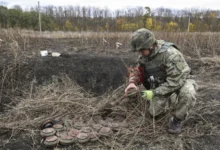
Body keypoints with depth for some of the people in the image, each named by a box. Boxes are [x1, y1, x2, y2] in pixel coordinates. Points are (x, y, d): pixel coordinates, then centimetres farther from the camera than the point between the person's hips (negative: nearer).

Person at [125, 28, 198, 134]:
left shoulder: (170, 54, -34)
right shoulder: (144, 56, -12)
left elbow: (176, 81, -35)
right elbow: (138, 71, -2)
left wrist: (154, 93, -34)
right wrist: (132, 83, -25)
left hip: (180, 82, -5)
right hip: (161, 87, 6)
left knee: (188, 93, -38)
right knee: (154, 112, 3)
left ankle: (177, 119, -11)